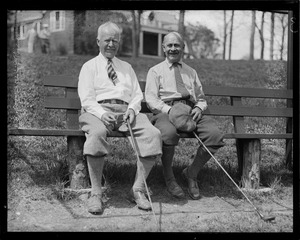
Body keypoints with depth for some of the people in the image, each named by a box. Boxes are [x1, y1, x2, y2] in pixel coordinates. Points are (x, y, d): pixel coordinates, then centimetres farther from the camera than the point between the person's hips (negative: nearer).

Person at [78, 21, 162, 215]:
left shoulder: (127, 67, 28)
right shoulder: (89, 67, 15)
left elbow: (137, 95, 18)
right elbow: (86, 99, 2)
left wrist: (132, 109, -6)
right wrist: (102, 113, -19)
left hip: (126, 111, 3)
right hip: (98, 110, -3)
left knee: (153, 134, -27)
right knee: (97, 133, -40)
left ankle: (138, 189, -19)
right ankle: (96, 193, -29)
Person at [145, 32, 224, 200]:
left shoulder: (191, 72, 29)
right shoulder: (155, 71, 17)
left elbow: (202, 99, 26)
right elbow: (151, 99, 3)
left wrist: (199, 108, 0)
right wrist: (170, 110, -16)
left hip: (191, 111, 4)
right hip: (165, 111, -3)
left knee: (215, 135, -27)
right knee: (169, 133, -40)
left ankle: (192, 173, -3)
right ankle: (169, 177, -12)